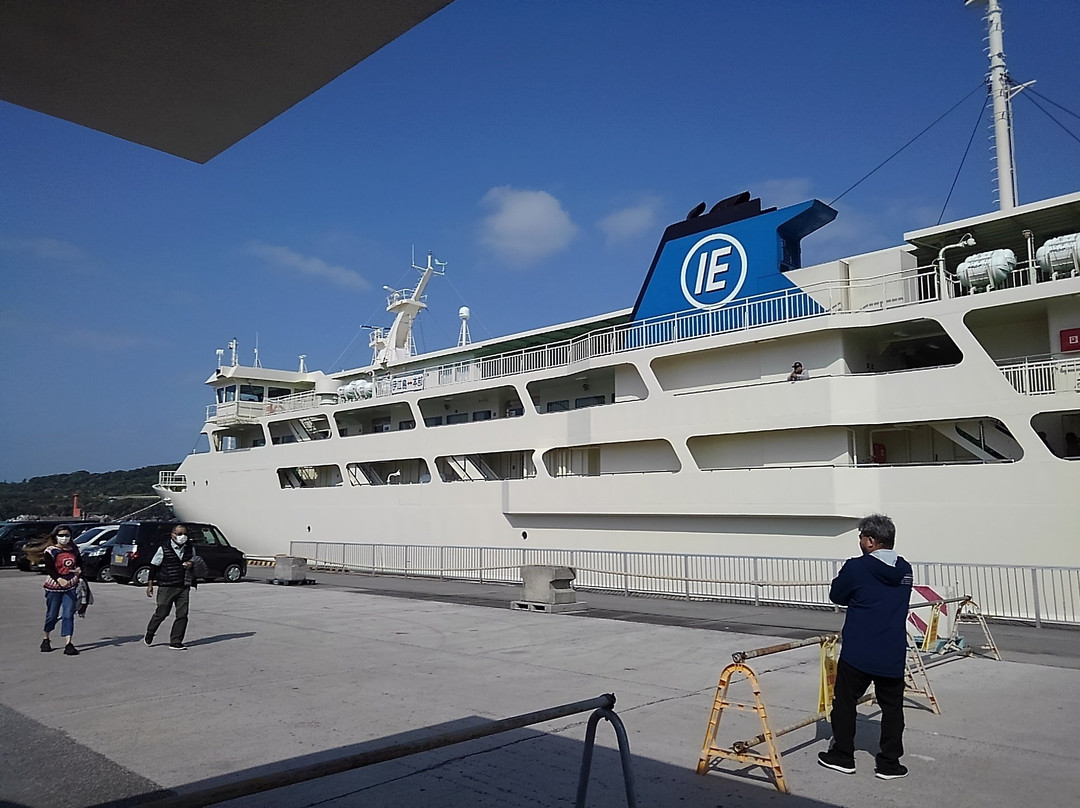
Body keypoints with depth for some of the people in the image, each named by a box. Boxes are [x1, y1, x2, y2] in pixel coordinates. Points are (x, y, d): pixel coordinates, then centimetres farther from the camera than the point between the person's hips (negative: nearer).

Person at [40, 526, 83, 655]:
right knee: (52, 614, 10)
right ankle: (46, 639, 34)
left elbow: (79, 561, 21)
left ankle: (68, 644, -7)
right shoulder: (51, 551, -7)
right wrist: (59, 579, -32)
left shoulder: (73, 549, 6)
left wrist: (79, 569, -2)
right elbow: (49, 569, -16)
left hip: (71, 586, 2)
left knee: (69, 614, -5)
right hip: (54, 586, -2)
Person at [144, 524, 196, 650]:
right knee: (161, 613, 4)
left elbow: (195, 562, 23)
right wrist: (150, 584, 0)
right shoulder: (164, 549, -4)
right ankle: (149, 635, 31)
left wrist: (191, 564, -2)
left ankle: (176, 642, 8)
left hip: (184, 587, 4)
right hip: (166, 587, -4)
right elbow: (153, 566, 2)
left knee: (182, 614, -1)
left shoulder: (190, 549, 9)